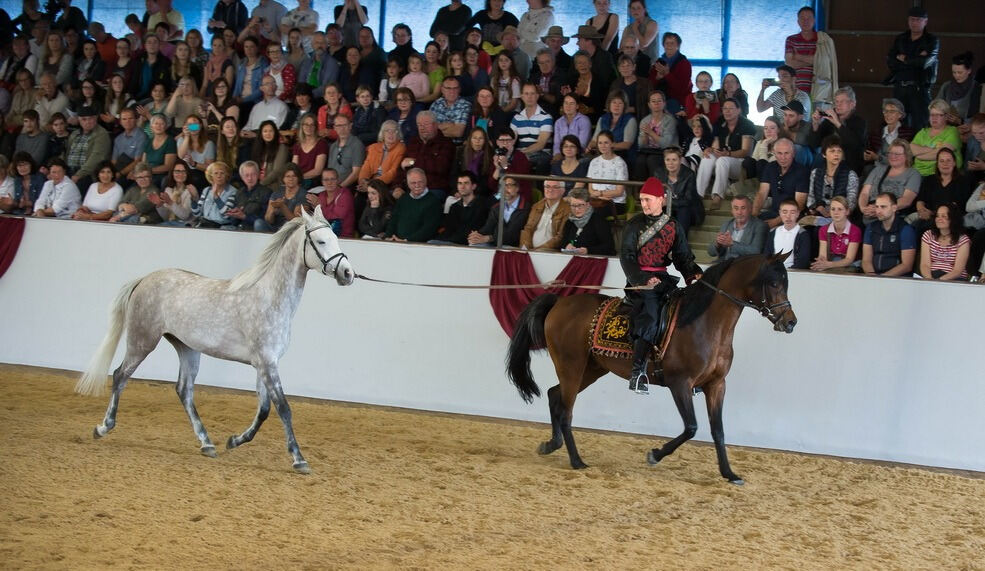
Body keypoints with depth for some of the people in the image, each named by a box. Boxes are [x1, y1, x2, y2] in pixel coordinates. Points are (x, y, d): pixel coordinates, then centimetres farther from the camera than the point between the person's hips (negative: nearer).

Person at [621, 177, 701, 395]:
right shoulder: (635, 225, 1)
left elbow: (682, 256, 11)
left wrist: (693, 273, -9)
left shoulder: (673, 227, 12)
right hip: (640, 280, -5)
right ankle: (638, 371, -25)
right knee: (650, 317, -24)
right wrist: (643, 280, -19)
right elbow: (627, 257, -5)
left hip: (663, 278, 5)